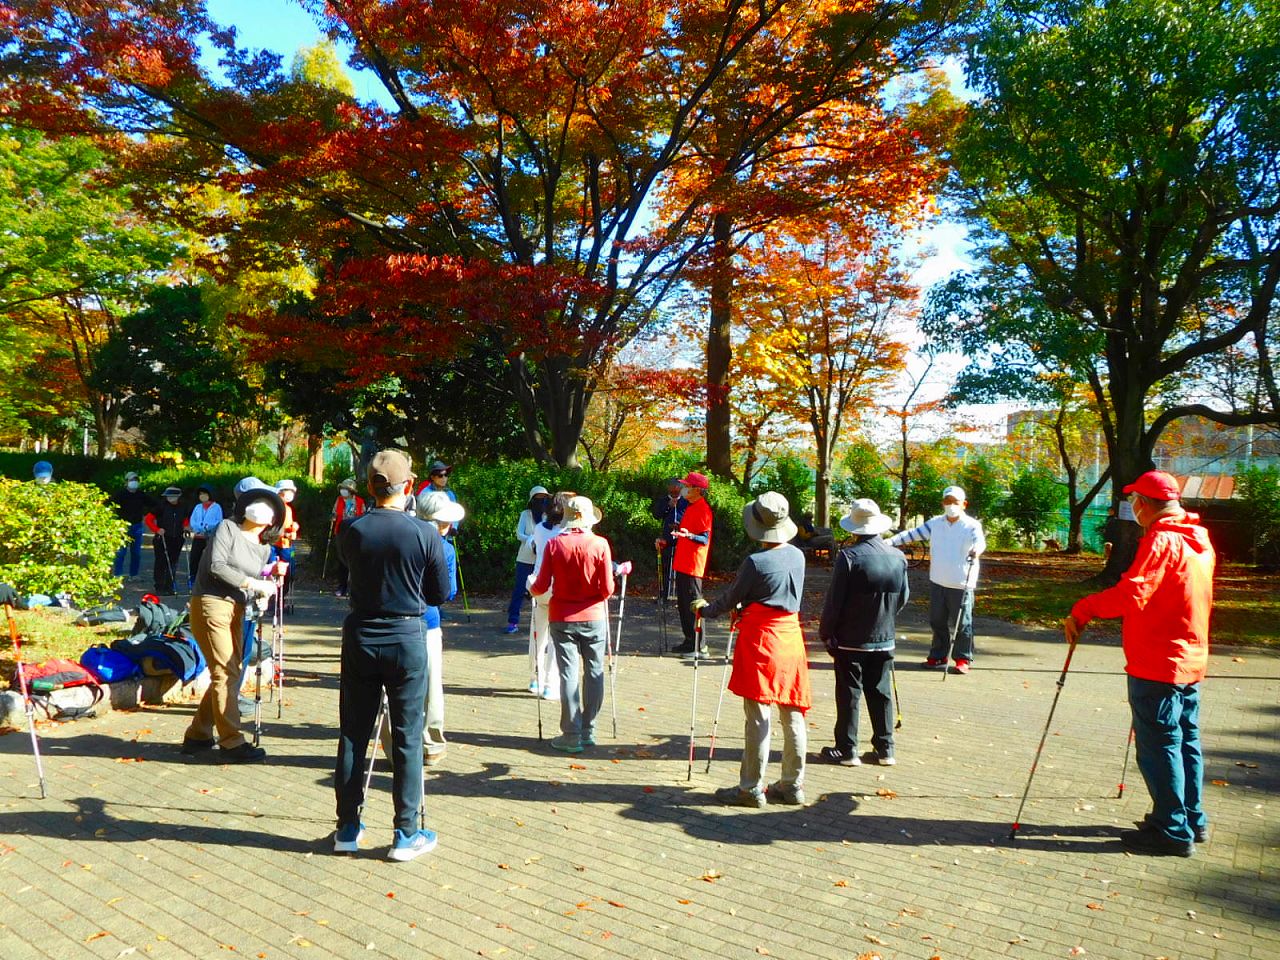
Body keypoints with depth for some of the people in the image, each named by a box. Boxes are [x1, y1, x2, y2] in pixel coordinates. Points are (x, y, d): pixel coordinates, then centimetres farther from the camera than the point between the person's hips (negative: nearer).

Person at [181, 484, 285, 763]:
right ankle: (232, 743, -2)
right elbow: (216, 566, -16)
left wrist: (266, 587, -11)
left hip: (236, 610, 8)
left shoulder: (264, 549, 14)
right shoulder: (228, 528, -4)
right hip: (211, 604, -8)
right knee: (225, 674, -8)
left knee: (230, 674, 11)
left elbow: (257, 583, 10)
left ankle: (197, 736, 25)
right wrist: (251, 583, -17)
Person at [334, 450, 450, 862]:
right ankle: (407, 834, 11)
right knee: (406, 739, 5)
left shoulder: (351, 530, -6)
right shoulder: (425, 534, -12)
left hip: (360, 638, 3)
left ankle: (347, 828, 22)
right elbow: (440, 594, -2)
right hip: (407, 638, -2)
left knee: (353, 734, 13)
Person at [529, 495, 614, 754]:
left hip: (562, 618, 0)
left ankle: (571, 735, 7)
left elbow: (541, 586, -6)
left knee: (569, 674, 4)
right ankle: (588, 731, 18)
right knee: (594, 672, 12)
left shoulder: (554, 545, -7)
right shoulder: (600, 544, -8)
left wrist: (531, 589, 16)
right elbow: (607, 590, -9)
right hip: (593, 617, 0)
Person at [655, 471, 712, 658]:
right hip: (682, 563, 10)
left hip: (693, 565, -10)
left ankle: (698, 646, -1)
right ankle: (689, 641, 24)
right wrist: (667, 541, 20)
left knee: (692, 604, -6)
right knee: (683, 604, 14)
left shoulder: (703, 509, -14)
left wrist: (690, 535, -38)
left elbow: (705, 539, -21)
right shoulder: (690, 508, 16)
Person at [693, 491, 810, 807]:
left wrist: (705, 609, 16)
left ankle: (751, 788, 8)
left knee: (759, 717, 0)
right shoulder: (797, 555, 3)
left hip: (760, 641, -6)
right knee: (793, 715, 11)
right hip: (790, 636, 7)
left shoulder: (755, 562, -16)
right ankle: (793, 785, 21)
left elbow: (732, 598, -3)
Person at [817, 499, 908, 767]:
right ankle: (884, 749, 19)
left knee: (848, 694, 4)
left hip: (850, 640, -5)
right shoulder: (898, 557, 0)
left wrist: (826, 632, -2)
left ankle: (847, 750, 9)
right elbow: (903, 597, 10)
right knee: (881, 694, 13)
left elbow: (834, 600, -14)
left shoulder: (849, 557, -16)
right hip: (885, 639, 5)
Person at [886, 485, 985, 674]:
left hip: (961, 585, -4)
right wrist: (890, 542, -7)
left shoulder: (972, 525, -6)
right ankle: (939, 656, 25)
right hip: (937, 582, 4)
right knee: (937, 621, 12)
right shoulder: (935, 523, 6)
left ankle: (963, 659, 17)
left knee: (961, 623, 4)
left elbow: (979, 541, -24)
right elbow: (912, 534, 4)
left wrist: (976, 550, -48)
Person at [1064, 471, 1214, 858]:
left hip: (1158, 664, -9)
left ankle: (1173, 832, 6)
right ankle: (1192, 821, 28)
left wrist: (1082, 609, -20)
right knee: (1185, 741, 17)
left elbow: (1131, 594, -29)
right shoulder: (1199, 540, 10)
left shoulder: (1161, 541, -19)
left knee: (1158, 746, -1)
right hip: (1191, 660, 9)